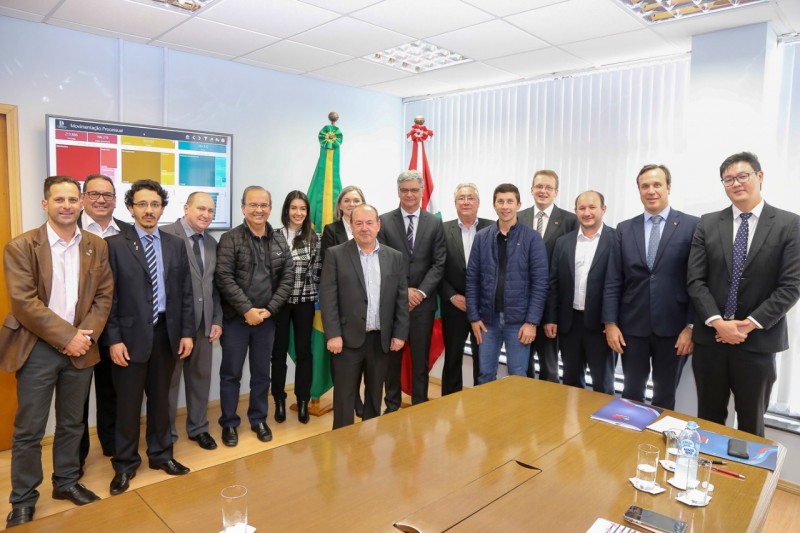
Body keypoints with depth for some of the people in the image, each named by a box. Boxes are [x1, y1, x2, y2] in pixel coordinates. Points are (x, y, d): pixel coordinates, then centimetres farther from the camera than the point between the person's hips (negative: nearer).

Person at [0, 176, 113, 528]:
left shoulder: (97, 246, 4)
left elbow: (104, 296, 3)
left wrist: (86, 335, -11)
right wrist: (67, 336, -17)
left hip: (81, 348, 3)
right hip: (36, 349, -3)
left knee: (72, 423, 15)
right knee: (28, 430, 6)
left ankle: (66, 482, 33)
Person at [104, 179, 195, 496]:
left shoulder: (176, 245, 6)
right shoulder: (115, 245, -3)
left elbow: (185, 293, 6)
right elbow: (109, 297, -6)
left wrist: (187, 332, 2)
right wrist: (113, 339, -11)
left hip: (167, 333, 3)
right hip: (131, 336, -3)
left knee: (160, 398, 16)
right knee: (128, 403, 8)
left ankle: (161, 455, 31)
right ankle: (125, 464, 24)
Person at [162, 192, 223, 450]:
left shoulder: (212, 243, 11)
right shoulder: (166, 235, -10)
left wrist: (217, 320, 7)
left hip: (204, 322, 6)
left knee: (201, 376, 15)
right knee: (169, 379, 10)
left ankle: (198, 428, 32)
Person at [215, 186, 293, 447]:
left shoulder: (279, 241, 6)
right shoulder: (230, 240, -7)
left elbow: (287, 277, 2)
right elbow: (224, 278, -14)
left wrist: (270, 309, -8)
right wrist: (247, 310, -17)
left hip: (266, 318, 4)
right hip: (235, 318, -3)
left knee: (262, 372, 14)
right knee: (231, 373, 8)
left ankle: (258, 419, 31)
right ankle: (229, 423, 24)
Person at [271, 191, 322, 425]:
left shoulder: (314, 238, 3)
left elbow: (318, 271, 3)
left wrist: (318, 296, -4)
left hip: (305, 301, 1)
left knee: (304, 350, 6)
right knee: (279, 350, 8)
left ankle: (303, 401, 19)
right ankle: (279, 401, 21)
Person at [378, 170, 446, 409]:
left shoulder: (435, 223, 4)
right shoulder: (384, 221, 1)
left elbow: (439, 263, -1)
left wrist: (421, 292, -12)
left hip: (423, 301, 1)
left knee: (421, 359, 10)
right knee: (392, 357, 10)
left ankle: (420, 407, 24)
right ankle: (392, 406, 25)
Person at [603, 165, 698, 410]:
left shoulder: (691, 226, -1)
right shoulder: (624, 229, 6)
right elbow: (613, 281, 3)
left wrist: (691, 326, -9)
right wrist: (610, 323, -3)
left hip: (672, 328, -2)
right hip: (632, 326, 2)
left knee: (665, 397, 13)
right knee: (631, 393, 12)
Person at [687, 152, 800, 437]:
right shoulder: (708, 223, 4)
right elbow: (695, 280, -1)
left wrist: (750, 324, -14)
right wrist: (717, 322, -12)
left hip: (759, 340, -1)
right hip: (710, 337, 2)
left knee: (751, 422, 13)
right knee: (709, 418, 13)